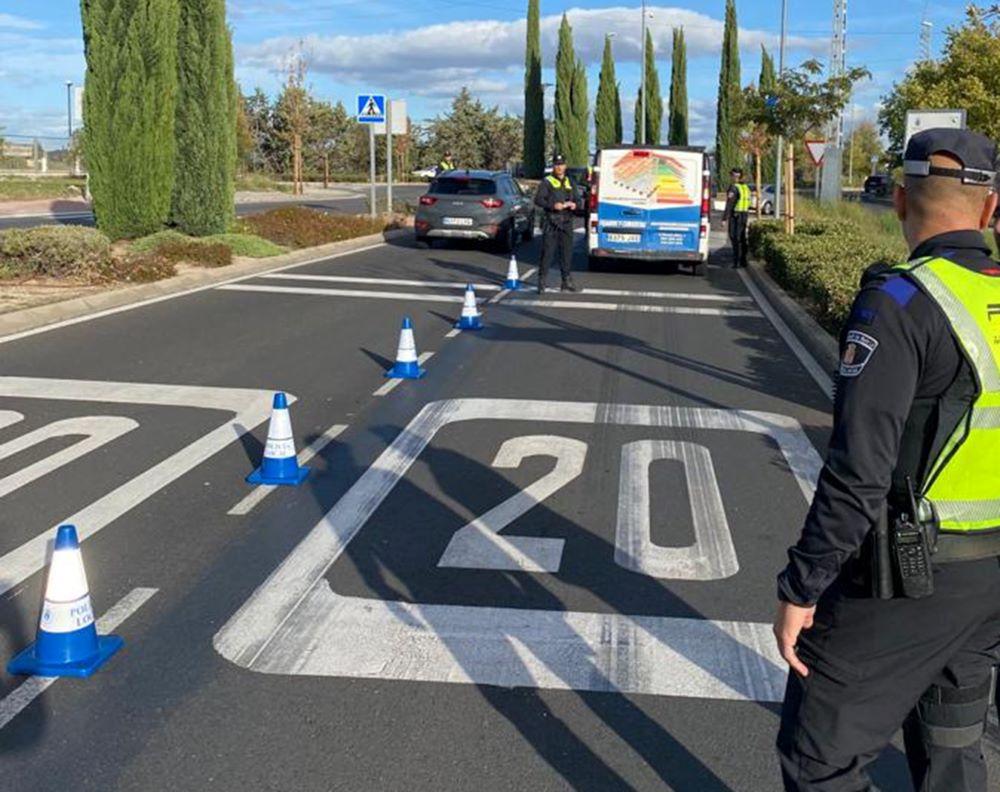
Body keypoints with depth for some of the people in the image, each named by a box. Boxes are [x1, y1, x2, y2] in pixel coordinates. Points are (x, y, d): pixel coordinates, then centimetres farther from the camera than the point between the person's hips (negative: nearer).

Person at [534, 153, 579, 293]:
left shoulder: (569, 182, 18)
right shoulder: (547, 182, 0)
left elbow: (576, 199, 26)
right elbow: (538, 200, -8)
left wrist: (574, 204, 2)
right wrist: (553, 205, -21)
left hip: (566, 223, 5)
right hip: (552, 222, -5)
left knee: (567, 253, 9)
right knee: (548, 253, -7)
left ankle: (567, 281, 16)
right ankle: (542, 282, -4)